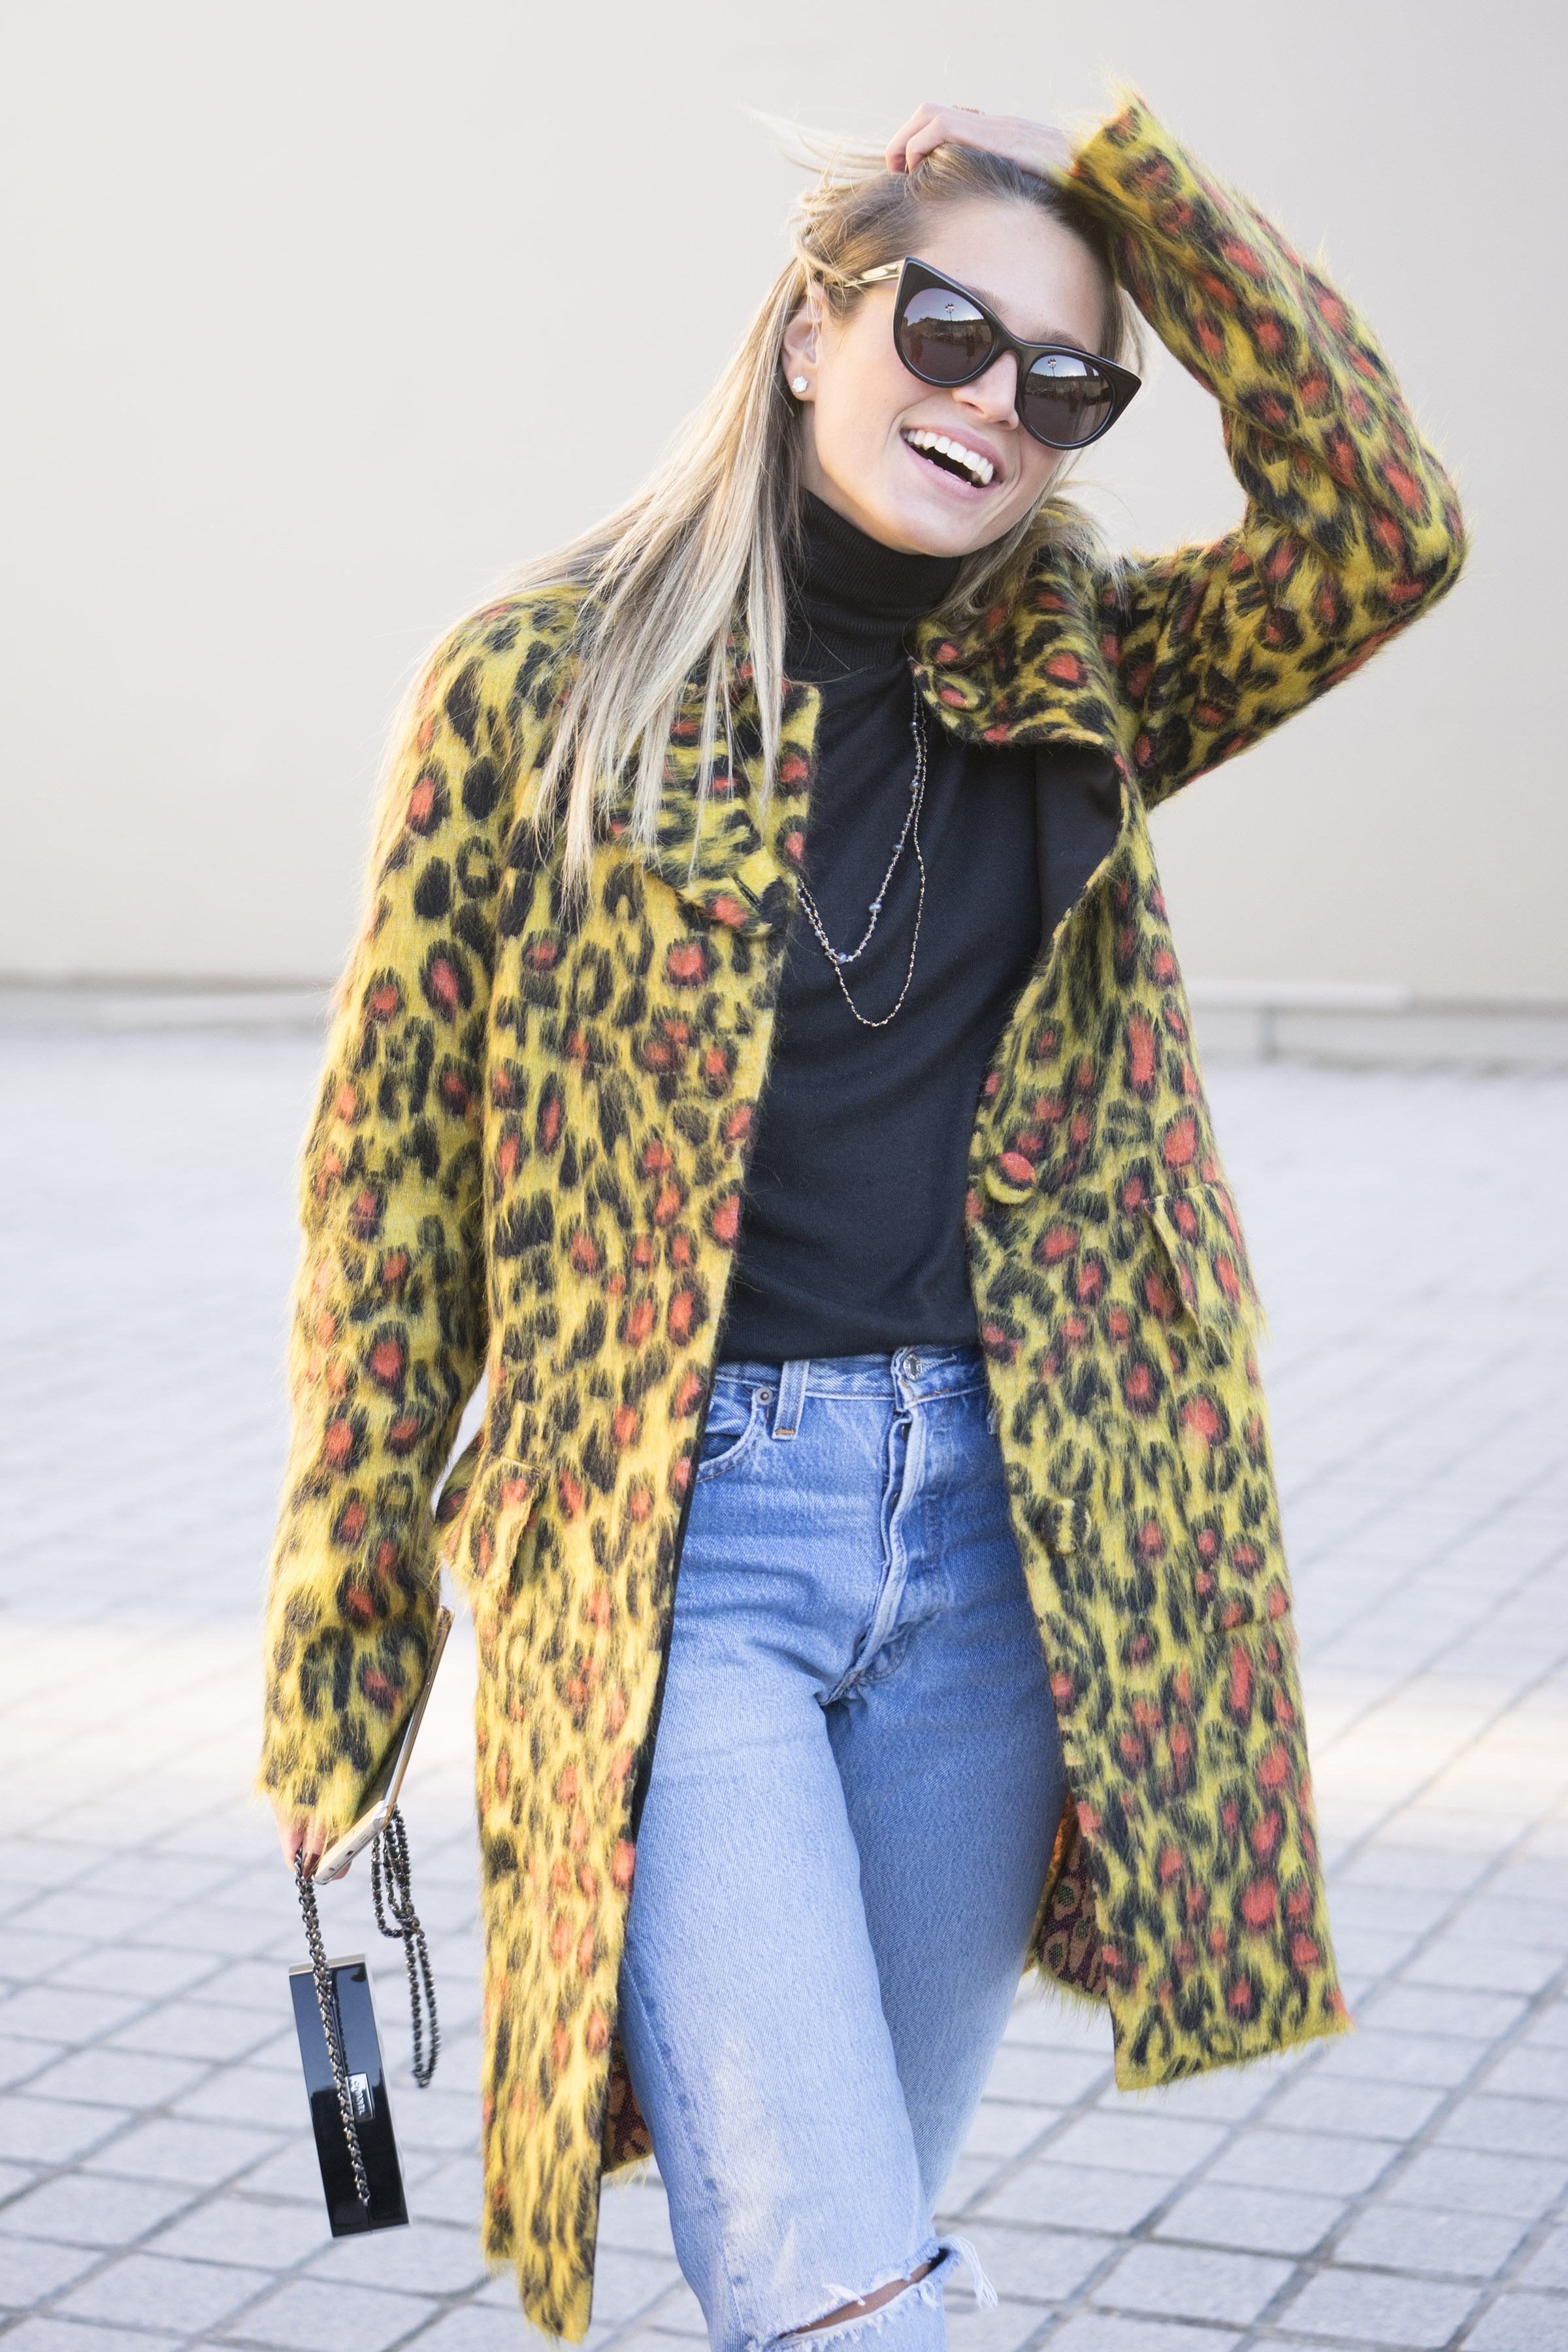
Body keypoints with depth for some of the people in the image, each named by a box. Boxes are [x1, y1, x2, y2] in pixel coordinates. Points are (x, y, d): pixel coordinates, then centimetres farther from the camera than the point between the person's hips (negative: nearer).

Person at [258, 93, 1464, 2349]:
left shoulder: (1078, 681, 9)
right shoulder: (543, 681, -2)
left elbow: (1385, 531, -7)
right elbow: (388, 1160, 0)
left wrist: (1128, 175, -5)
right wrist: (339, 1651, 0)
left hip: (992, 1546, 4)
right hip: (670, 1541, -3)